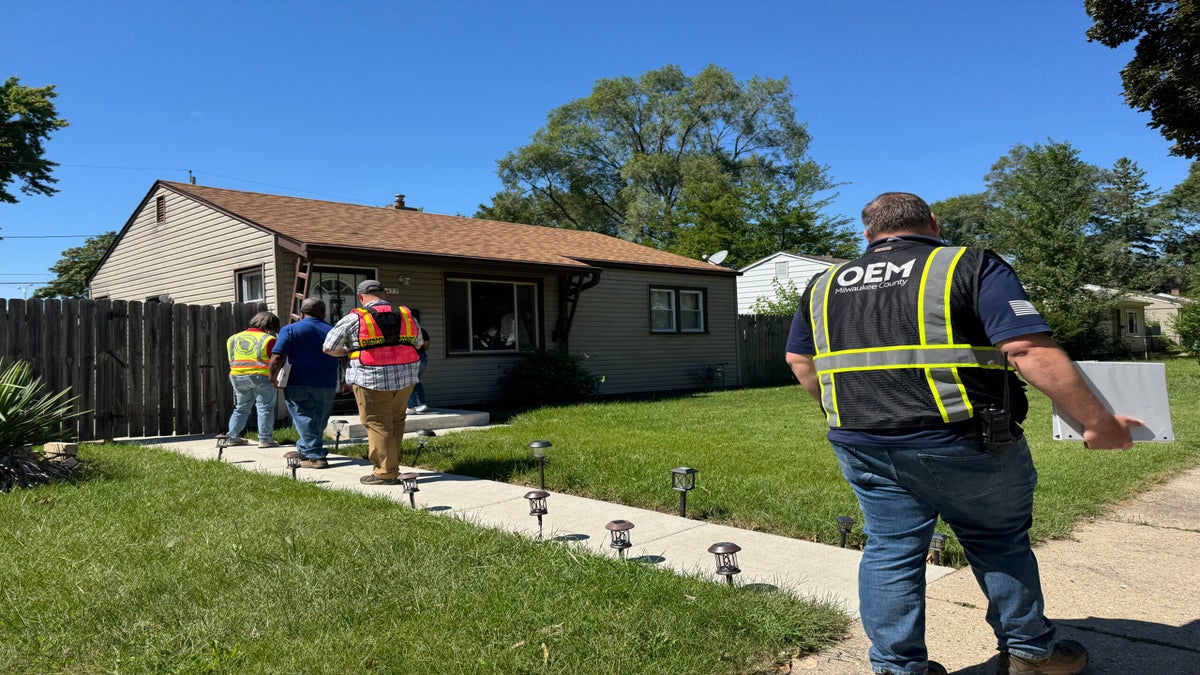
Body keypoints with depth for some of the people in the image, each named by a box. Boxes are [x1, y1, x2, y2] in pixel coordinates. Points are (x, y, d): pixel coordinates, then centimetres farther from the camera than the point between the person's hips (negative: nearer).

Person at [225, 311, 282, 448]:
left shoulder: (233, 339, 13)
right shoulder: (268, 339, -6)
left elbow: (232, 361, 15)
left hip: (237, 377, 6)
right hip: (262, 377, -6)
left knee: (241, 409, 19)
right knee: (265, 408, 2)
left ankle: (233, 437, 22)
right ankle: (265, 439, 0)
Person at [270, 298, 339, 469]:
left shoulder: (290, 330, -4)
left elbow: (277, 358, -12)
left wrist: (273, 377, 1)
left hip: (299, 385, -4)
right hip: (327, 386, 4)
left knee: (305, 420, 0)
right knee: (318, 421, 18)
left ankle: (315, 456, -7)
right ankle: (303, 449, 33)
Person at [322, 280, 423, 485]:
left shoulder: (354, 318, -4)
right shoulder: (406, 316, 7)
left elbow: (328, 348, 2)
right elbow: (418, 344, 21)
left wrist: (348, 352, 19)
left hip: (372, 379, -4)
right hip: (405, 378, 5)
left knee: (378, 424, 2)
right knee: (396, 422, 15)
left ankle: (385, 472, 5)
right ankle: (393, 466, 22)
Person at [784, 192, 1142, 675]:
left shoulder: (825, 284, 8)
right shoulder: (971, 267, -5)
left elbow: (799, 360, 15)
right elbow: (1031, 351, -15)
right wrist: (1098, 422, -7)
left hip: (863, 448, 3)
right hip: (962, 445, -3)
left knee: (890, 551, 12)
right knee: (1000, 545, 17)